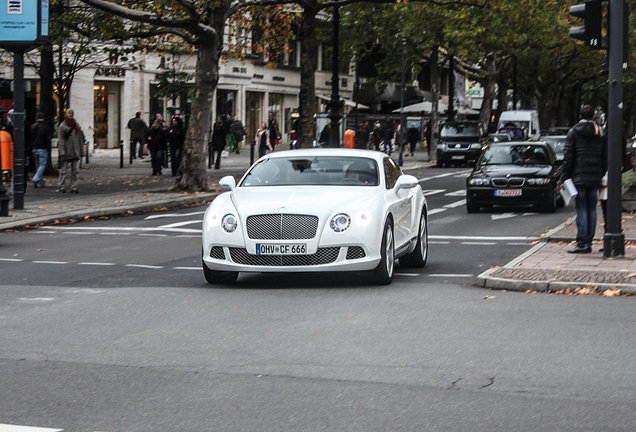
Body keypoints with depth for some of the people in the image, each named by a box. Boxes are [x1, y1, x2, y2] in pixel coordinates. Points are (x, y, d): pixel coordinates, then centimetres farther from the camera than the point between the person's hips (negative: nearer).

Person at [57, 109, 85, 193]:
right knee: (63, 170, 0)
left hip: (75, 153, 4)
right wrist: (62, 152, -14)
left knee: (75, 171, 1)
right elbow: (61, 140, -6)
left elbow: (80, 139, 19)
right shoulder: (62, 126, -1)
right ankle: (62, 187, 8)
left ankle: (74, 188, 5)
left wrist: (81, 151, 15)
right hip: (66, 153, -4)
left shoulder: (76, 125, 15)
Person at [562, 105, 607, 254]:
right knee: (592, 210, 7)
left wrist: (565, 177, -2)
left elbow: (568, 157, -5)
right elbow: (605, 157, 9)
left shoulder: (574, 132, -1)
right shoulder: (600, 133, 8)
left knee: (581, 209, -5)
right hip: (595, 178, 3)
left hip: (579, 178, -3)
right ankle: (588, 243, 8)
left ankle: (582, 244, -9)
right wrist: (601, 176, 15)